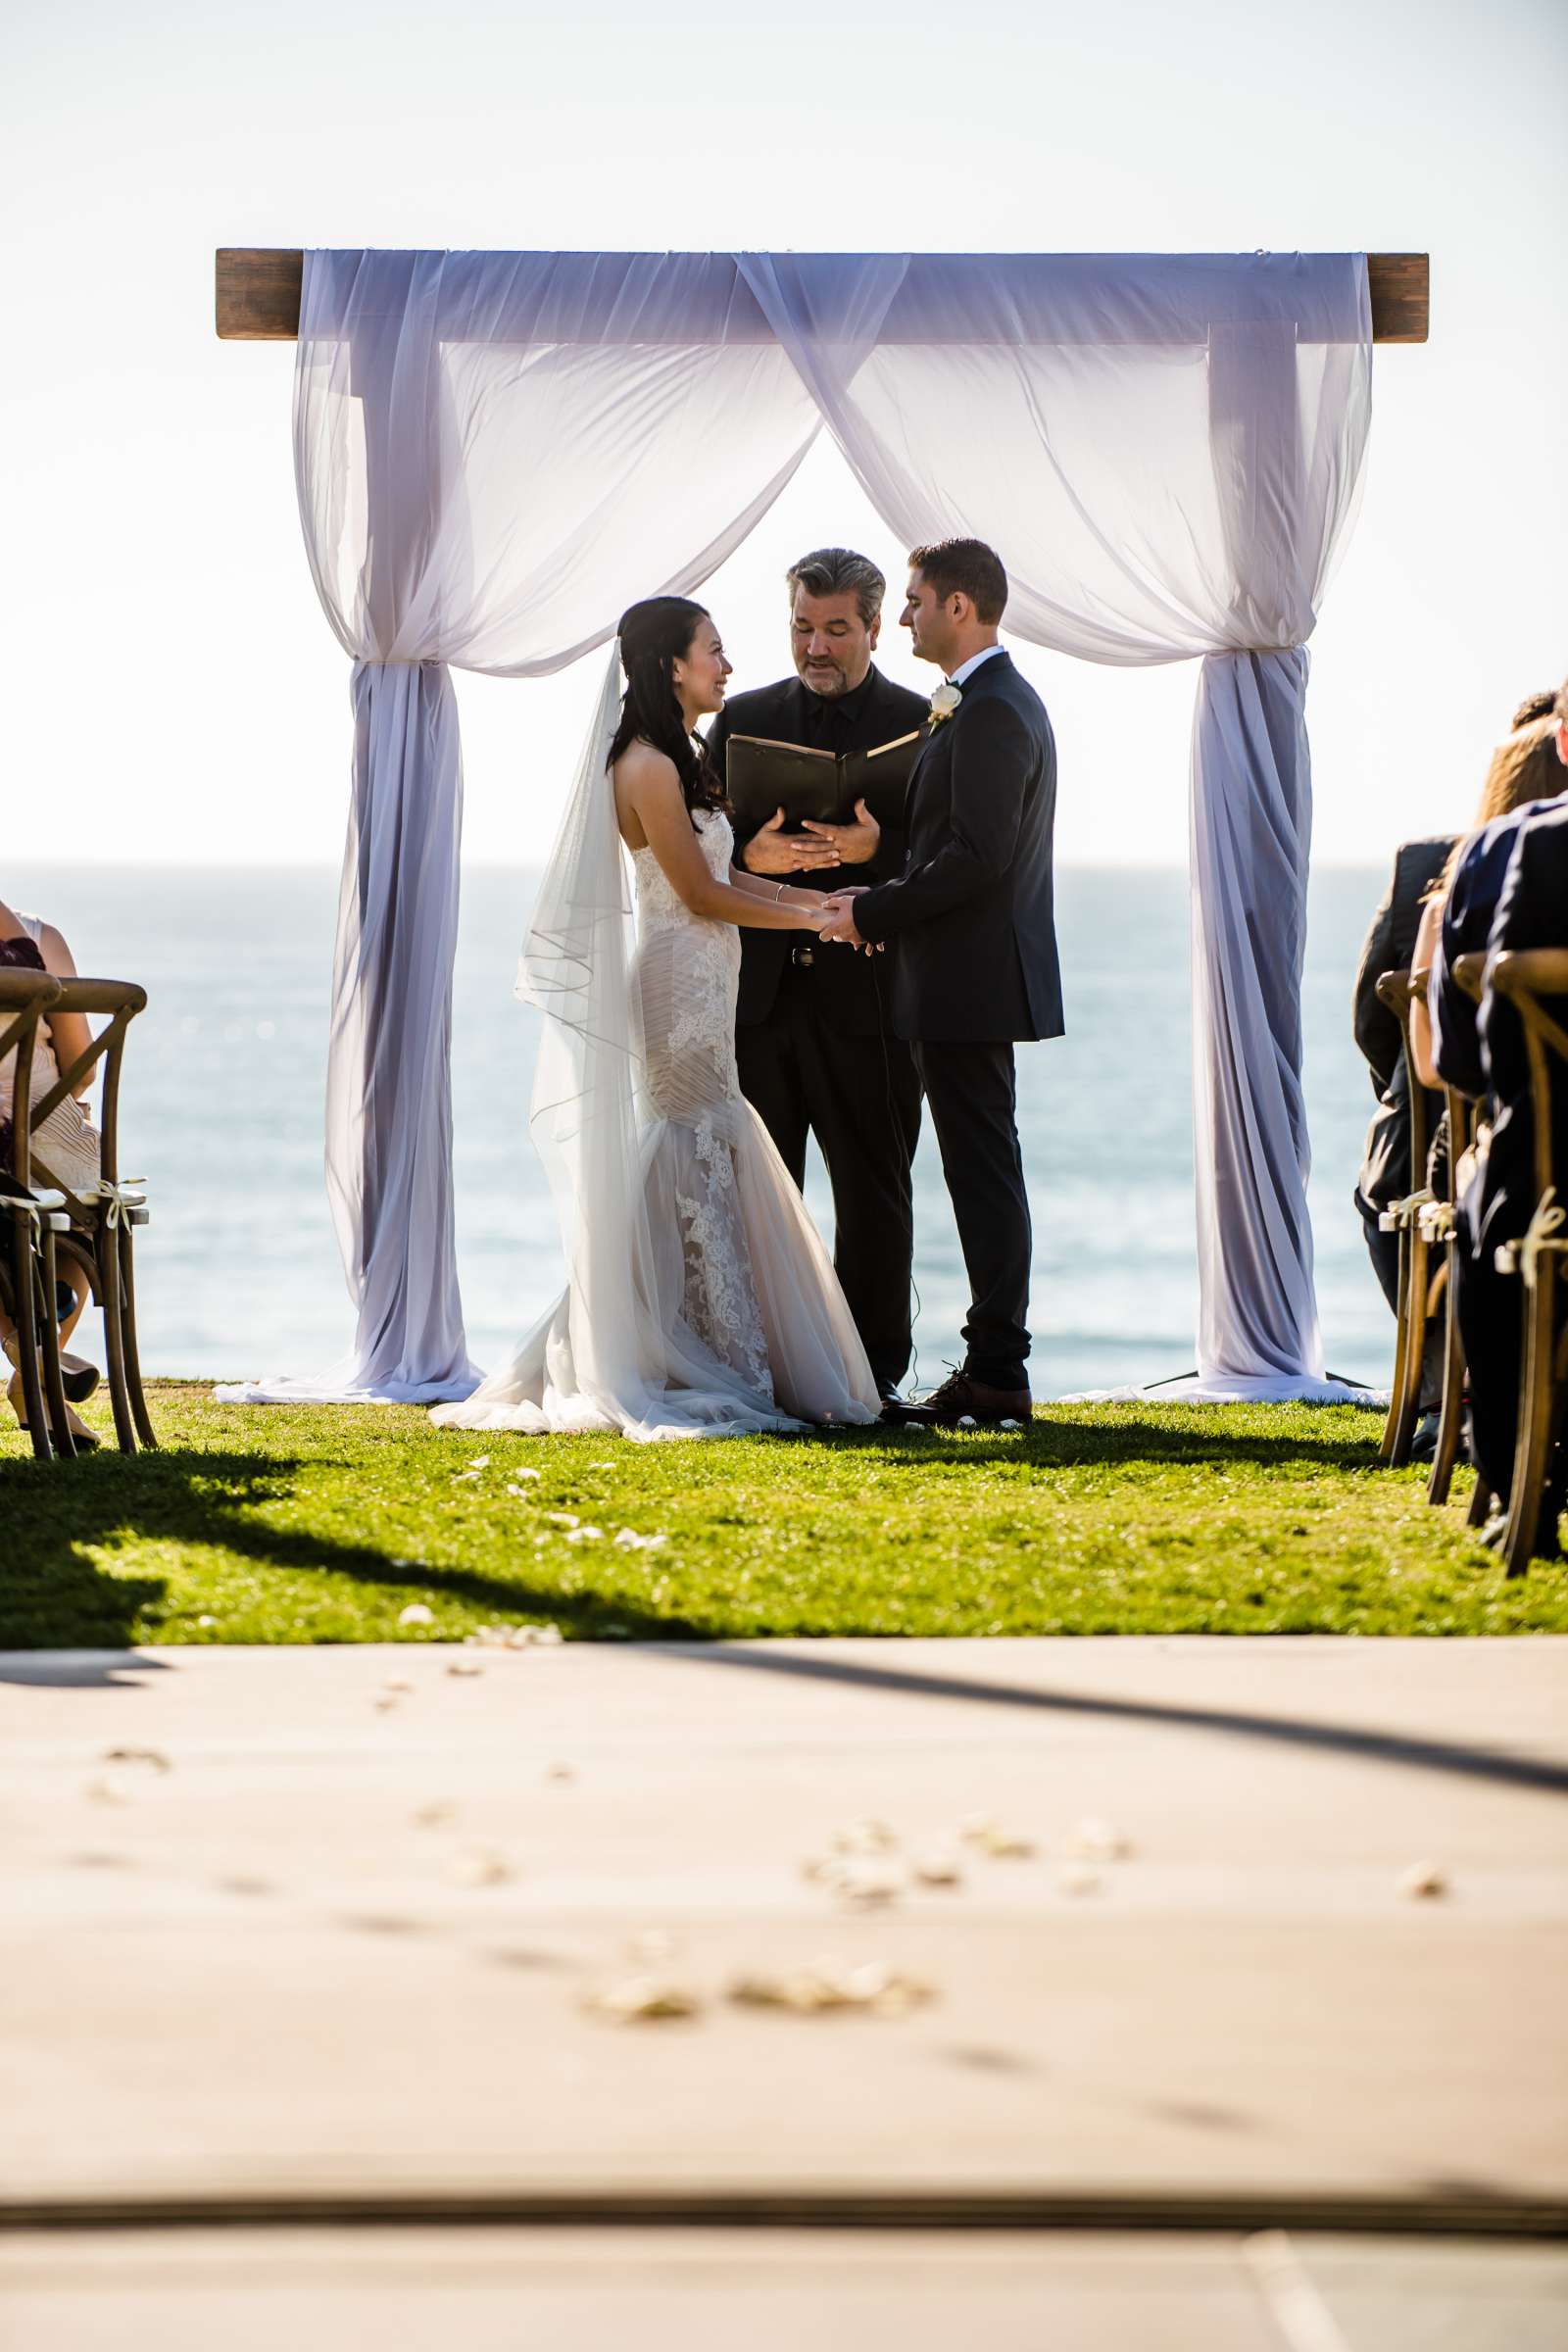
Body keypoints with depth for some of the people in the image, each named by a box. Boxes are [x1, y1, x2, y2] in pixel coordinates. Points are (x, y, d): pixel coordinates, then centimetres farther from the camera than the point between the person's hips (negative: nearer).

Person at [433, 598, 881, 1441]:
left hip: (701, 985, 10)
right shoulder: (649, 768, -15)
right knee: (698, 1177, -6)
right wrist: (811, 919, -7)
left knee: (707, 1175, 10)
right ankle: (722, 1378, -3)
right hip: (680, 983, -10)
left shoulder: (680, 759, 16)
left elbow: (722, 876, 16)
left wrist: (820, 897, 8)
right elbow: (701, 894, -14)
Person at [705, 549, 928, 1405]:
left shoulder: (922, 725, 1)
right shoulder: (744, 718, 11)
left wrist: (875, 848, -21)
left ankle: (874, 1368, 7)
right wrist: (752, 855, -12)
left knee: (872, 1192, 3)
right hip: (760, 991, 3)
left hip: (867, 993, -3)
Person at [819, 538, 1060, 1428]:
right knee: (984, 1172, 11)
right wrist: (886, 903, 11)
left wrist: (874, 912, -14)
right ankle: (995, 1366, 15)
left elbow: (977, 856, -23)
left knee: (983, 1173, -8)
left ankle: (997, 1373, -6)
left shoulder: (988, 712, -16)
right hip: (978, 977, 11)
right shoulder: (1006, 699, 18)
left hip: (969, 980, -11)